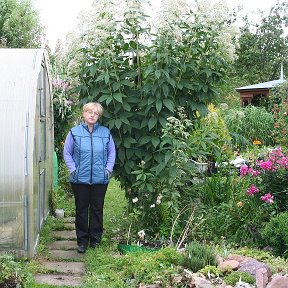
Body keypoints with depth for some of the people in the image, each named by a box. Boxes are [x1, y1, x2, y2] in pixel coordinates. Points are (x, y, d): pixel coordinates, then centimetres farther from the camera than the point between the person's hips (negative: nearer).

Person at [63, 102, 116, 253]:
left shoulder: (105, 132, 5)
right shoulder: (74, 132, 1)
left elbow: (112, 151, 11)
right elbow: (67, 153, 4)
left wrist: (109, 168, 0)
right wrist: (73, 169, -6)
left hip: (100, 179, 1)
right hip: (80, 179, -1)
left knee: (97, 210, 8)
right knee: (81, 210, 5)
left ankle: (95, 239, 20)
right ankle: (82, 241, 15)